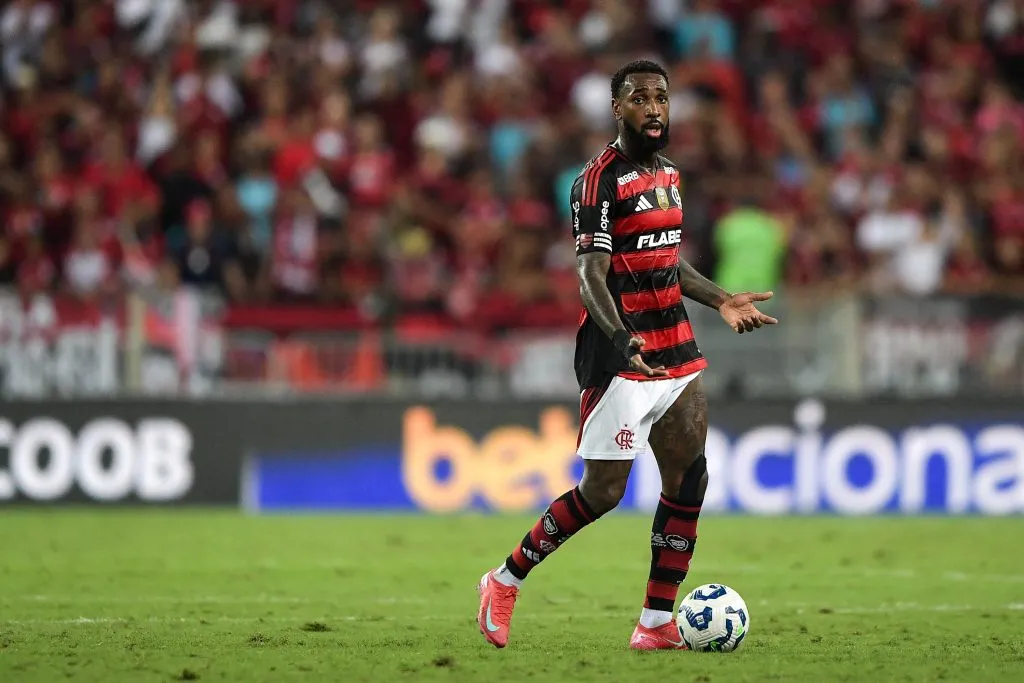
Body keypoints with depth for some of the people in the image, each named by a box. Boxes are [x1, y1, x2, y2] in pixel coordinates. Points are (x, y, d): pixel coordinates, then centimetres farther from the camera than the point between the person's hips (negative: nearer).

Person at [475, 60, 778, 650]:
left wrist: (721, 300, 16)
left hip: (676, 351, 8)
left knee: (689, 479, -2)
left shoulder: (668, 174, 15)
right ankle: (506, 582, 12)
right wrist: (621, 340, -34)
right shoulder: (600, 181, -12)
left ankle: (657, 624, 3)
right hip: (622, 358, -8)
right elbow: (592, 275, -19)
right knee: (603, 492, -7)